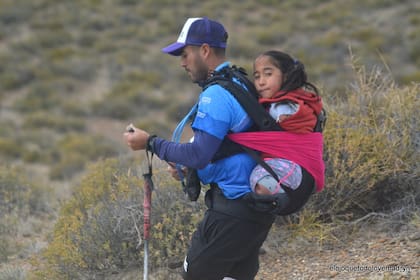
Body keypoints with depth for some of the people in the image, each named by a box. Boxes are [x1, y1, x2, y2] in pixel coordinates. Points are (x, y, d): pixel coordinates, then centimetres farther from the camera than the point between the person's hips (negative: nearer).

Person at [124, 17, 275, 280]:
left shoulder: (217, 95, -17)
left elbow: (199, 155, -23)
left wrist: (150, 142, -12)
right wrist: (189, 168, 14)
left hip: (231, 208, -10)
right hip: (257, 209, 10)